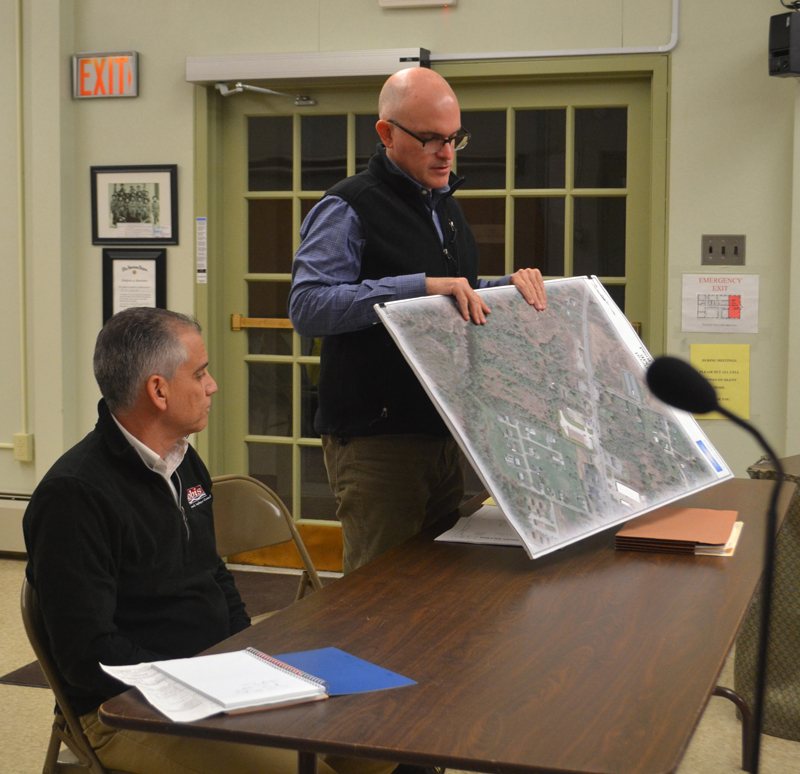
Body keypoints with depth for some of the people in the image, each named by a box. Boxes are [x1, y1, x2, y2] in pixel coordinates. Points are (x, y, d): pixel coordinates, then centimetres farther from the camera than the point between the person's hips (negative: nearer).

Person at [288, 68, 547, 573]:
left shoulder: (445, 206, 18)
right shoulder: (349, 209, -9)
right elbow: (307, 305, -22)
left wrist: (508, 285, 5)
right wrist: (421, 286, -27)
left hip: (443, 433, 8)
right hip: (376, 438, -8)